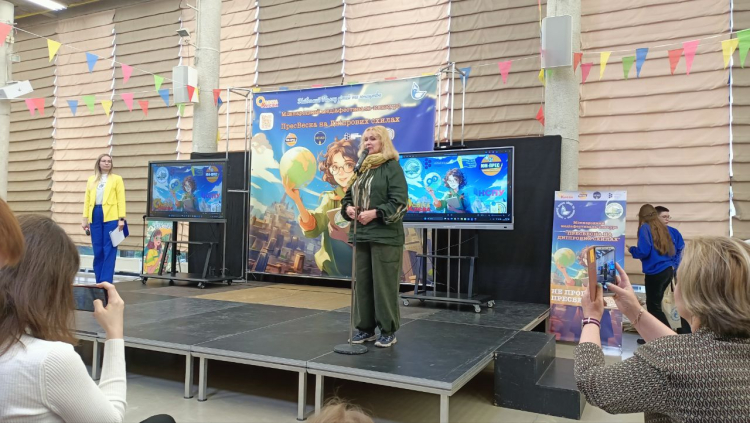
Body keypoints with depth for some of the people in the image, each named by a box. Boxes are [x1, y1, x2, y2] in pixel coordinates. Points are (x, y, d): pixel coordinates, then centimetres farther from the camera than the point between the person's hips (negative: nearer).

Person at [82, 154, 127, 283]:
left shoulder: (117, 179, 7)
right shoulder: (91, 179, 17)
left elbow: (121, 200, 0)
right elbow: (87, 200, 14)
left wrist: (121, 218, -8)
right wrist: (85, 219, 8)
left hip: (111, 217, -3)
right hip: (95, 216, 3)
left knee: (109, 250, -4)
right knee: (97, 250, 6)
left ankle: (106, 281, -1)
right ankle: (99, 281, 13)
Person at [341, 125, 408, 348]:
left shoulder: (392, 167, -5)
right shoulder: (360, 168, 16)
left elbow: (398, 202, -12)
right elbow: (348, 196, 22)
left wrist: (375, 213, -20)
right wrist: (347, 208, 0)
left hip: (385, 236, -7)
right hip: (361, 234, 7)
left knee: (384, 284, -2)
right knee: (362, 283, 10)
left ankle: (388, 331, 9)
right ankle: (365, 327, 21)